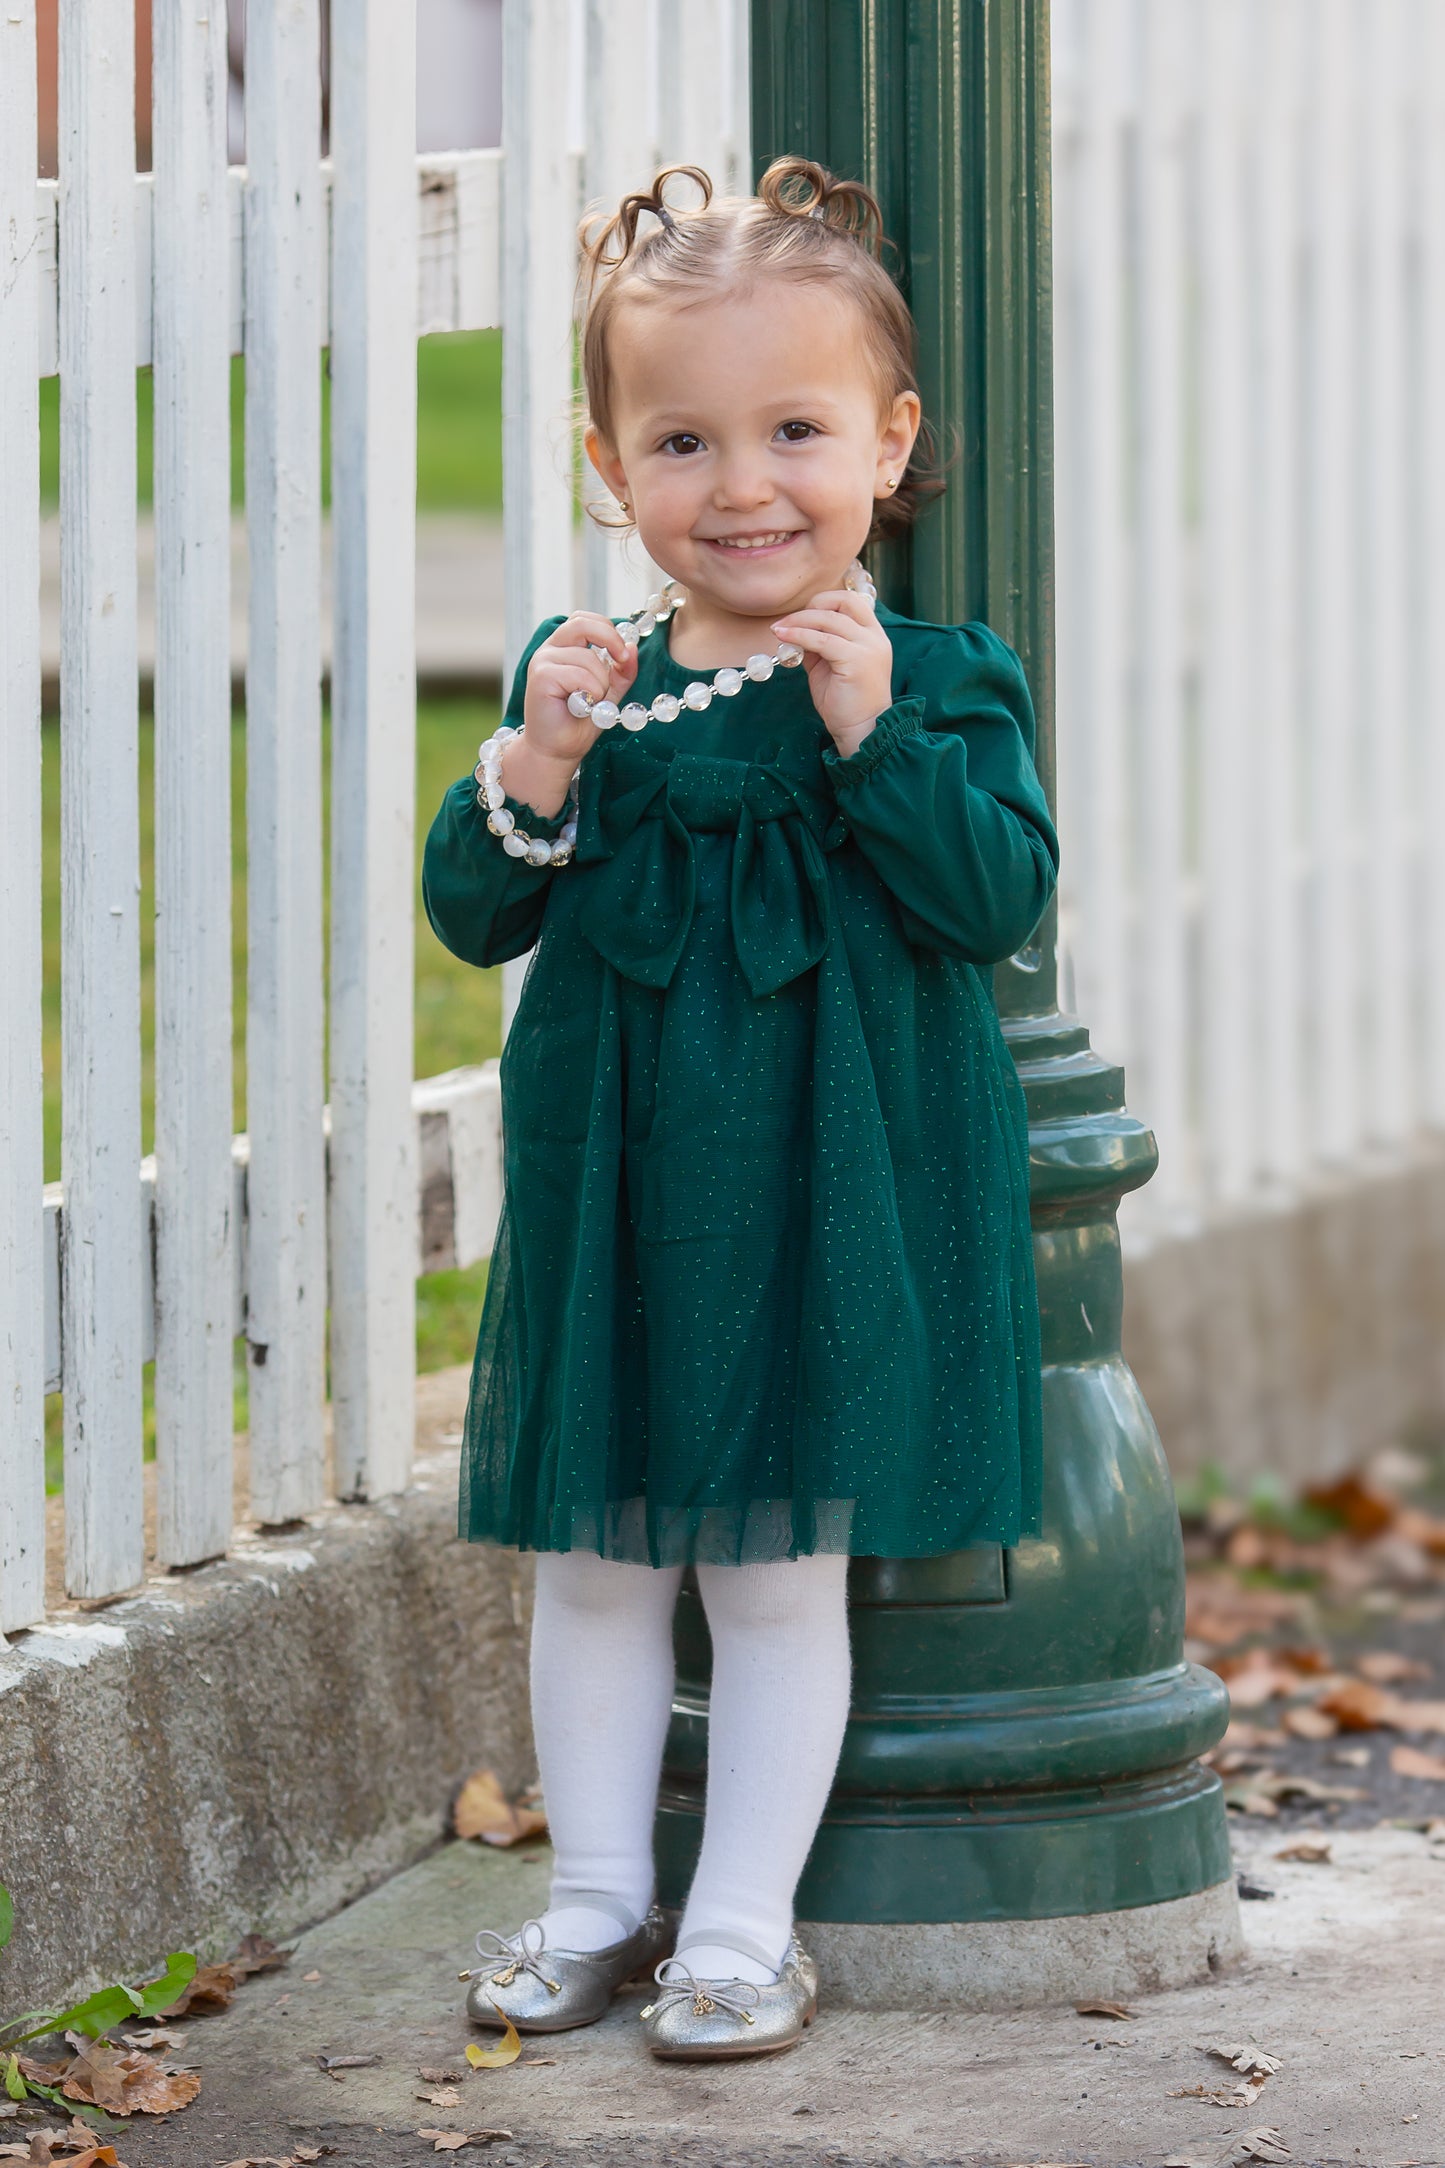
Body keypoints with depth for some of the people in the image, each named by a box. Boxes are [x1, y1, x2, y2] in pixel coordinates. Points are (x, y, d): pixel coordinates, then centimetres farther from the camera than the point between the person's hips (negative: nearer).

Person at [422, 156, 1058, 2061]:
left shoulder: (938, 683, -5)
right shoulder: (585, 681, 2)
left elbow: (1001, 898, -16)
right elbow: (477, 916, 1)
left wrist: (874, 737, -25)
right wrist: (535, 771, -16)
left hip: (829, 1196, -3)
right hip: (612, 1190, 4)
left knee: (781, 1573, 3)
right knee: (592, 1560, 11)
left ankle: (745, 1926, 13)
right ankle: (599, 1898, 24)